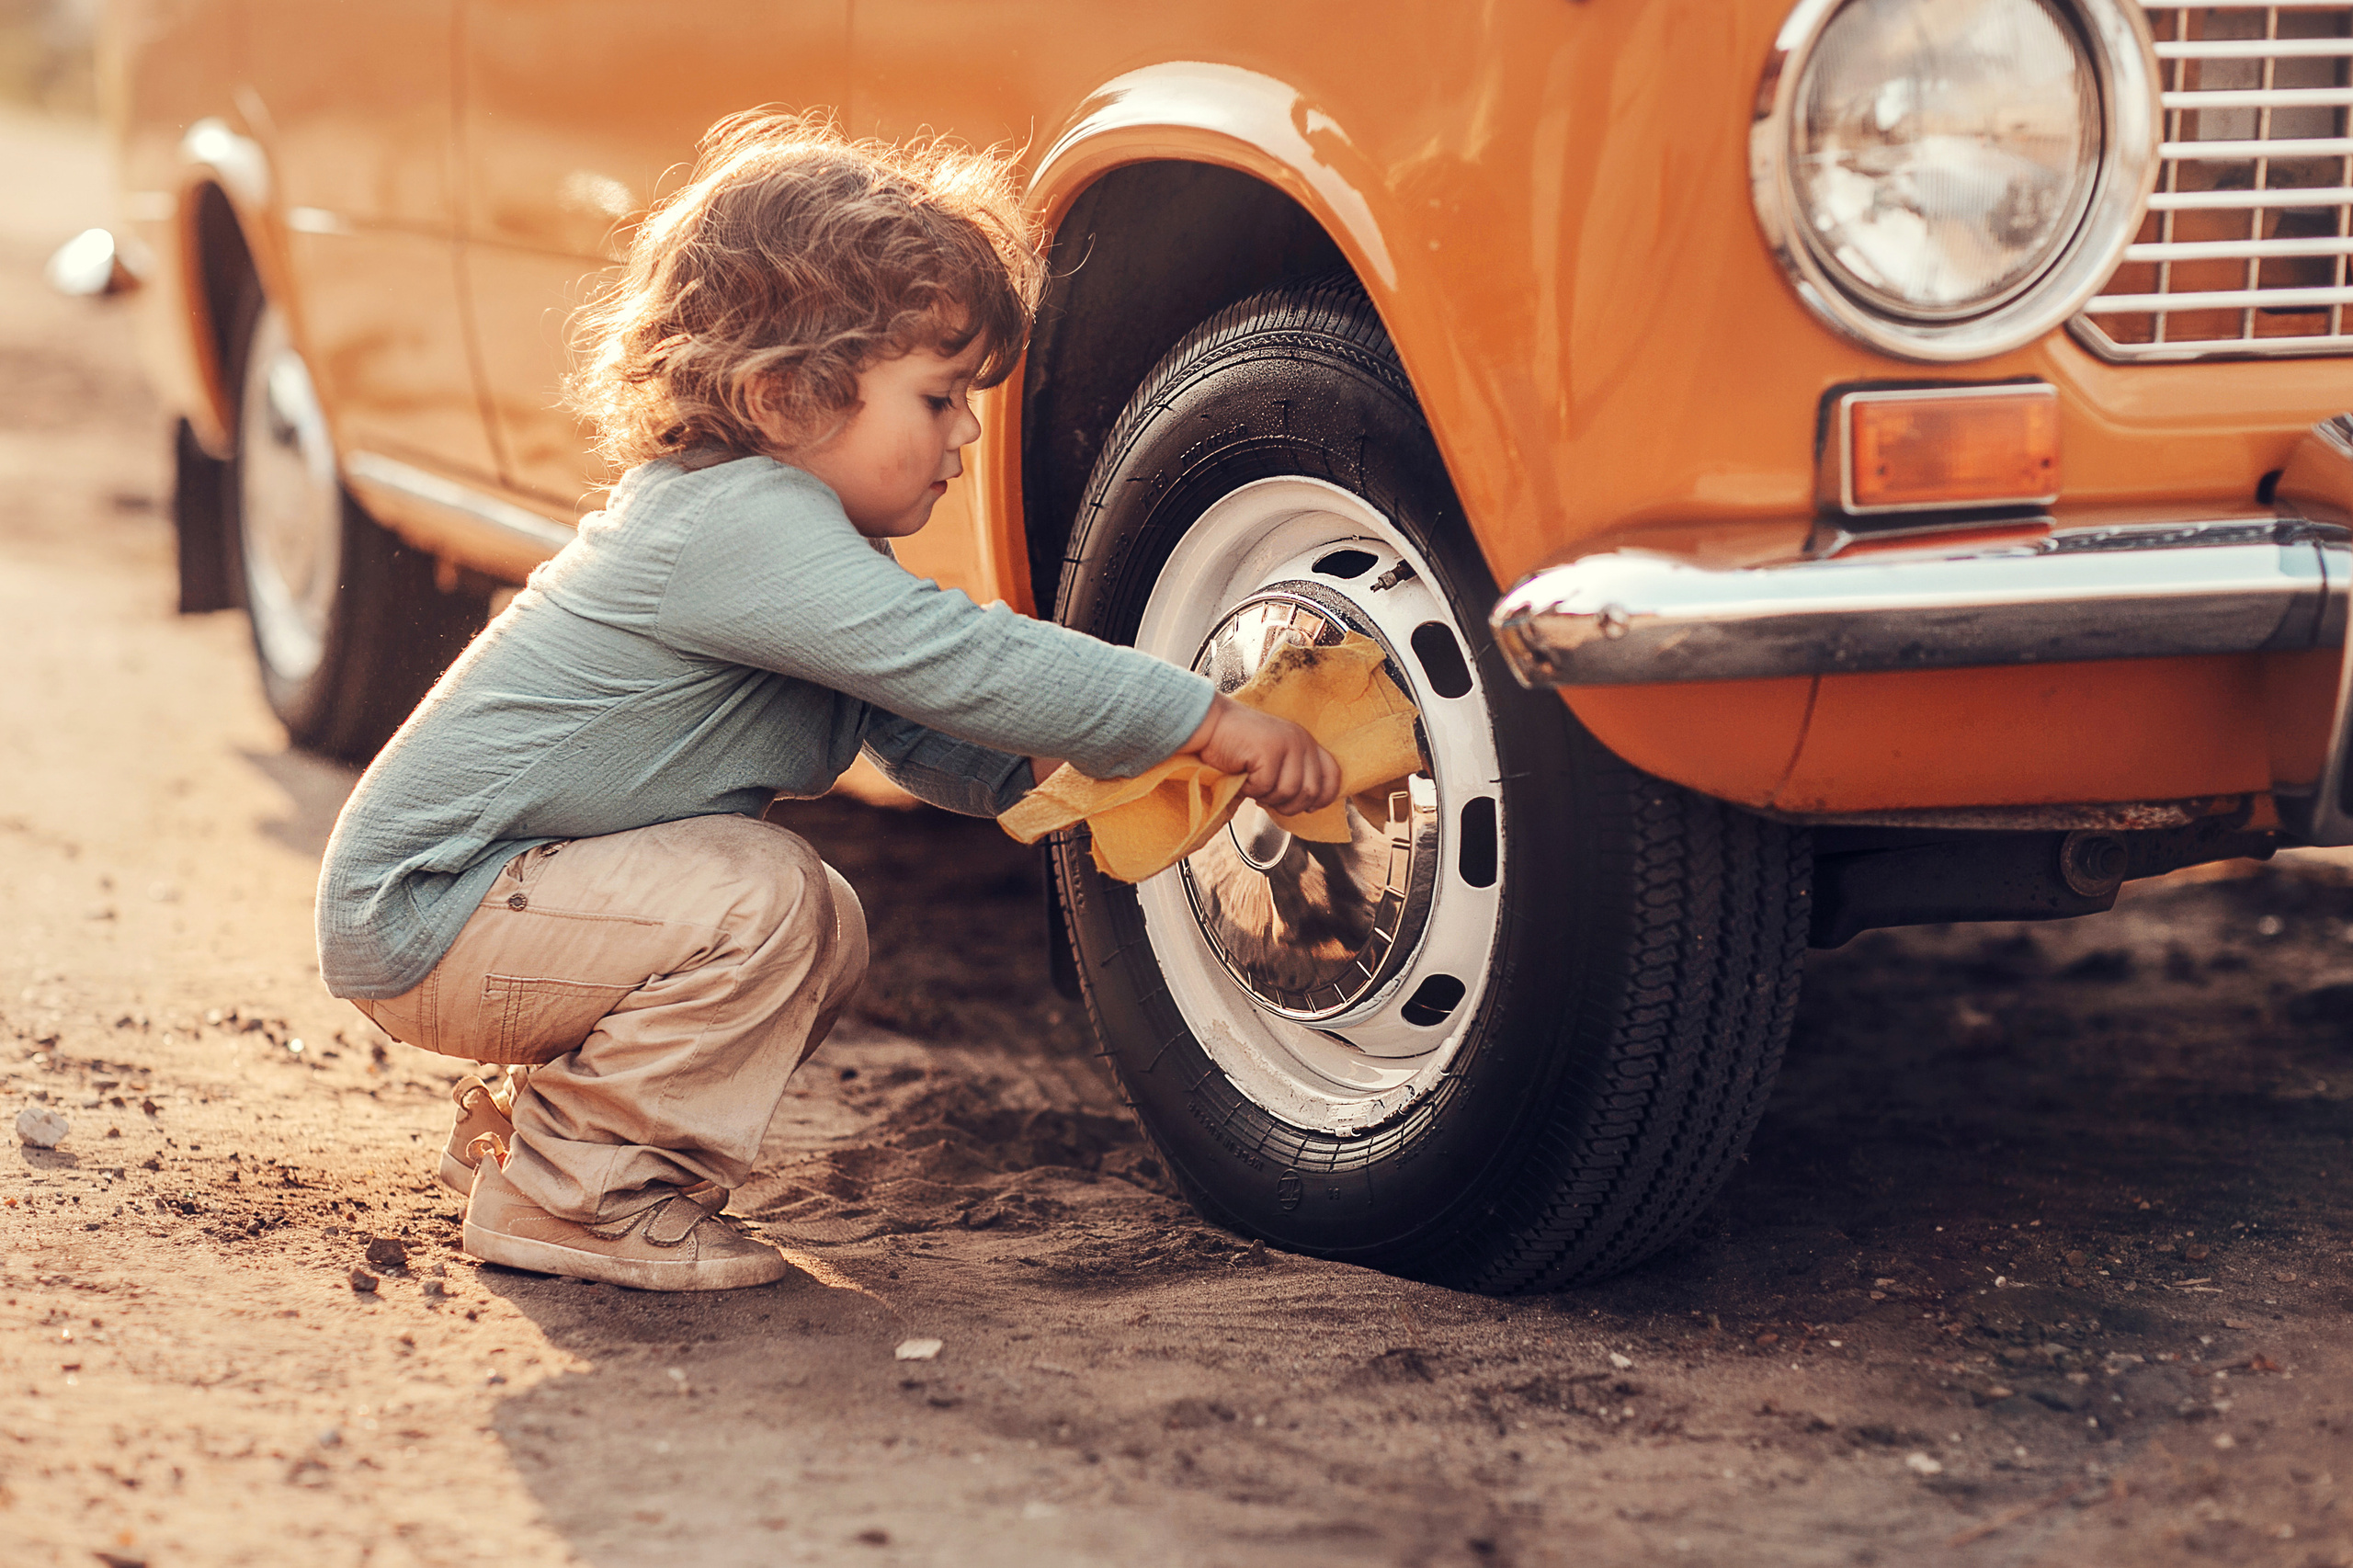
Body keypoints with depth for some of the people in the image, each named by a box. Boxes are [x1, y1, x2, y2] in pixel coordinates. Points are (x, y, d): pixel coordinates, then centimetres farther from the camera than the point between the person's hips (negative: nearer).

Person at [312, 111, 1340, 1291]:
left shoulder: (786, 528, 8)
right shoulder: (745, 529, -25)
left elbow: (913, 726, 11)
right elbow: (958, 660, -31)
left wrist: (1032, 770, -9)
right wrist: (1208, 722, -27)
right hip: (423, 916, -10)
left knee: (823, 933, 11)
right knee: (757, 901, -25)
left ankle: (531, 1127, 17)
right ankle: (569, 1193, -12)